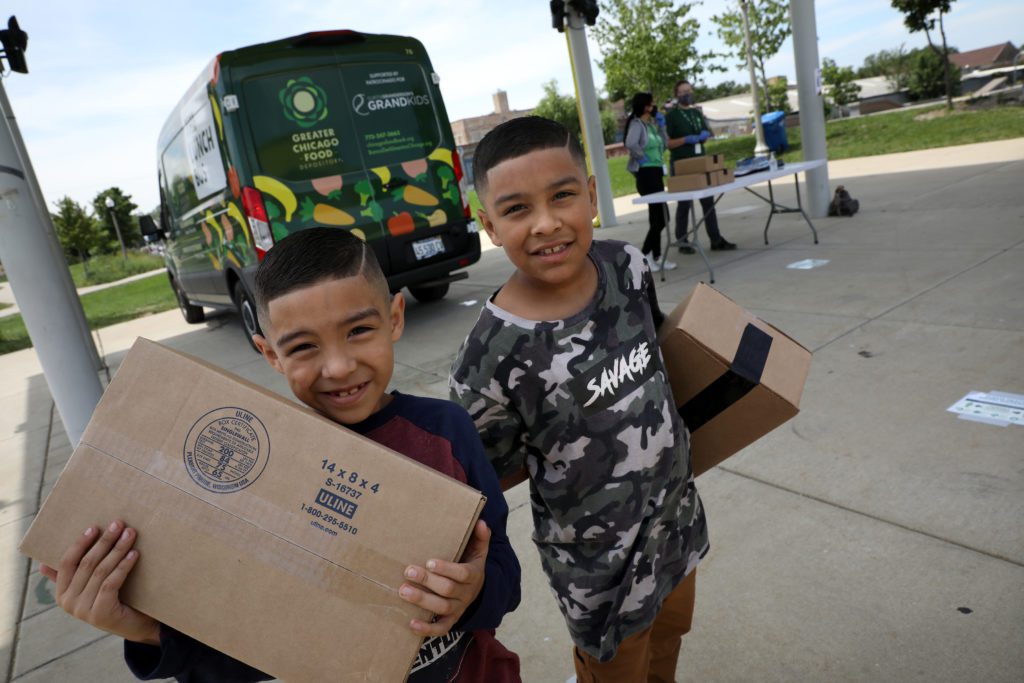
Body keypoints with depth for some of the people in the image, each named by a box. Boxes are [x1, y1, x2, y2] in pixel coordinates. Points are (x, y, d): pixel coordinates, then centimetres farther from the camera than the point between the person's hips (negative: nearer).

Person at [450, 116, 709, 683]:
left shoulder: (627, 266, -14)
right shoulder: (491, 359, -30)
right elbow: (490, 476, -14)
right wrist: (563, 444, -19)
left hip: (678, 519, 5)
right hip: (599, 567, -5)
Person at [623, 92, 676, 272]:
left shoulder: (652, 123, 14)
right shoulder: (637, 124, -12)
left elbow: (664, 144, 17)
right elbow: (630, 143, -31)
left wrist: (660, 125, 9)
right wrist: (642, 157, -19)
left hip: (656, 172, 9)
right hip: (646, 173, -9)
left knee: (657, 216, 11)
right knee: (662, 215, -9)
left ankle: (656, 257, 18)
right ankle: (645, 255, 0)